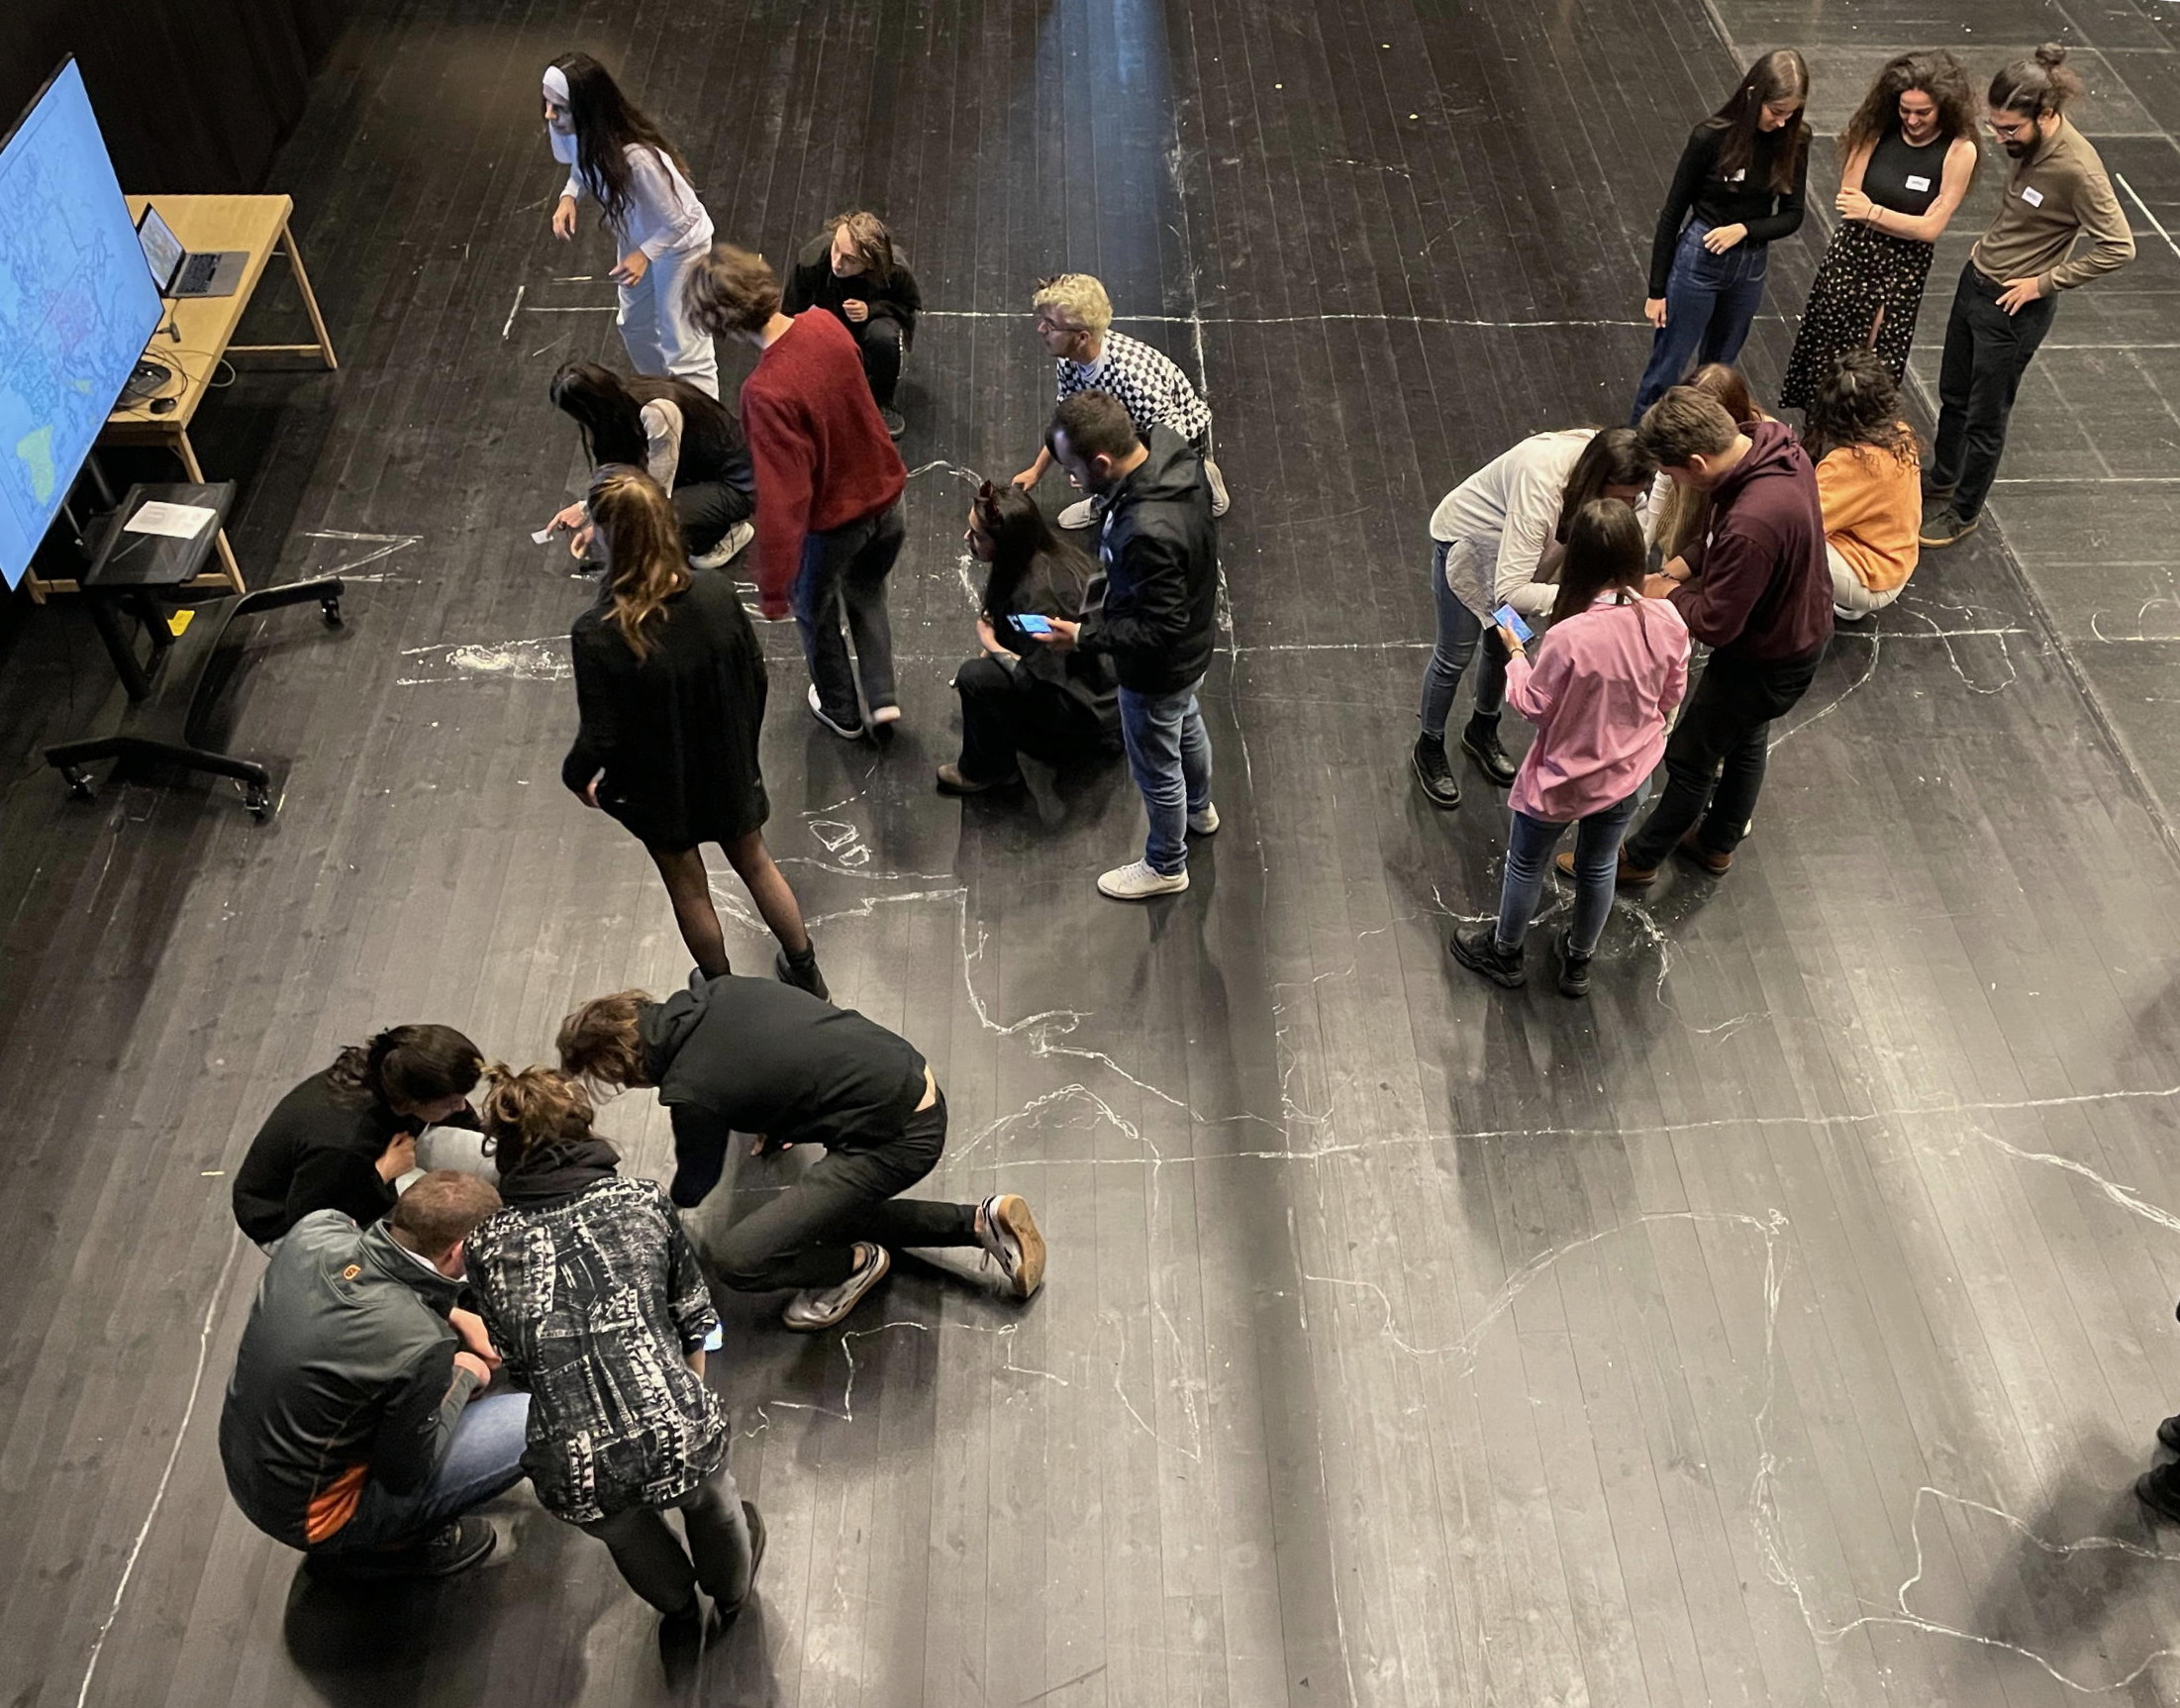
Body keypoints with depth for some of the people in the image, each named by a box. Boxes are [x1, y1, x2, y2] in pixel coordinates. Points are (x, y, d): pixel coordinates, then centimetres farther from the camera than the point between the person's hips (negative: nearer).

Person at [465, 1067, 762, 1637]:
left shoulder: (487, 1244, 5)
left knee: (620, 1521, 38)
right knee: (709, 1493, 38)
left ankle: (677, 1607, 66)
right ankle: (730, 1592, 67)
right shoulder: (644, 1200, 3)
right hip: (679, 1440, 0)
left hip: (573, 1478, 1)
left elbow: (515, 1363, 14)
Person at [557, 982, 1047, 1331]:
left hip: (896, 1139, -9)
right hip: (919, 1085, 10)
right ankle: (981, 1220, 21)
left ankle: (856, 1264, 13)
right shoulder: (718, 993, 6)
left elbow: (697, 1182, 6)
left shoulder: (693, 1091, -15)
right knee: (825, 1213, 30)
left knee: (737, 1259, -13)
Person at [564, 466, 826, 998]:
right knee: (756, 862, 28)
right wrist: (742, 744, 12)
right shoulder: (718, 595, -22)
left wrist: (576, 775, 0)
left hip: (658, 788, -3)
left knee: (688, 889, 23)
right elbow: (756, 678, -7)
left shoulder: (596, 635, -32)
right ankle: (805, 970, 46)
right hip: (730, 769, 3)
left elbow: (599, 735, -22)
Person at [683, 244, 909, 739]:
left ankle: (842, 711, 44)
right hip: (884, 492, 6)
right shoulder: (824, 324, -14)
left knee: (815, 612, 25)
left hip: (833, 518, -6)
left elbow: (781, 498, -31)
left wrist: (772, 588, -22)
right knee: (866, 591, 32)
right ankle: (882, 698, 30)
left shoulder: (766, 392, -34)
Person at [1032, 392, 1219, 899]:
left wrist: (1084, 636, -27)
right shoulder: (1172, 453, -17)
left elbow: (1160, 629, -32)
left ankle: (1166, 866, 45)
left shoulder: (1148, 534, -44)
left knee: (1156, 767, 18)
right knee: (1186, 723, 35)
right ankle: (1200, 809, 64)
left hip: (1158, 667, -9)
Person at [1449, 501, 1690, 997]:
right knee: (1599, 867, 27)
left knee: (1526, 864, 22)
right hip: (1628, 773, 4)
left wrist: (1515, 652, -3)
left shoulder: (1568, 637, -35)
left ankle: (1504, 952, 45)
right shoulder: (1667, 621, -20)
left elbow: (1534, 705, -17)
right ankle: (1578, 961, 48)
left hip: (1563, 781, -4)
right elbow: (1671, 696, -3)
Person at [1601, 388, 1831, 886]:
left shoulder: (1751, 526, -42)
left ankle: (1638, 859, 33)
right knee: (1745, 740, 28)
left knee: (1690, 759, 12)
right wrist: (1680, 568, -6)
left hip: (1765, 659, -9)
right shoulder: (1776, 447, -14)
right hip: (1801, 630, 9)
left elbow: (1715, 624, -29)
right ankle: (1717, 843, 50)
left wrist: (1669, 593, -12)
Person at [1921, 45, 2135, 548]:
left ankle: (1964, 512, 27)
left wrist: (2044, 283, -18)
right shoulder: (2028, 142, -5)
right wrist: (1989, 243, 5)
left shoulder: (2077, 168, -27)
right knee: (1952, 397, 23)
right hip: (1975, 280, 8)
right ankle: (1940, 482, 45)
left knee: (1985, 418, 8)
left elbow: (2118, 248, -23)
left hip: (2014, 306, -8)